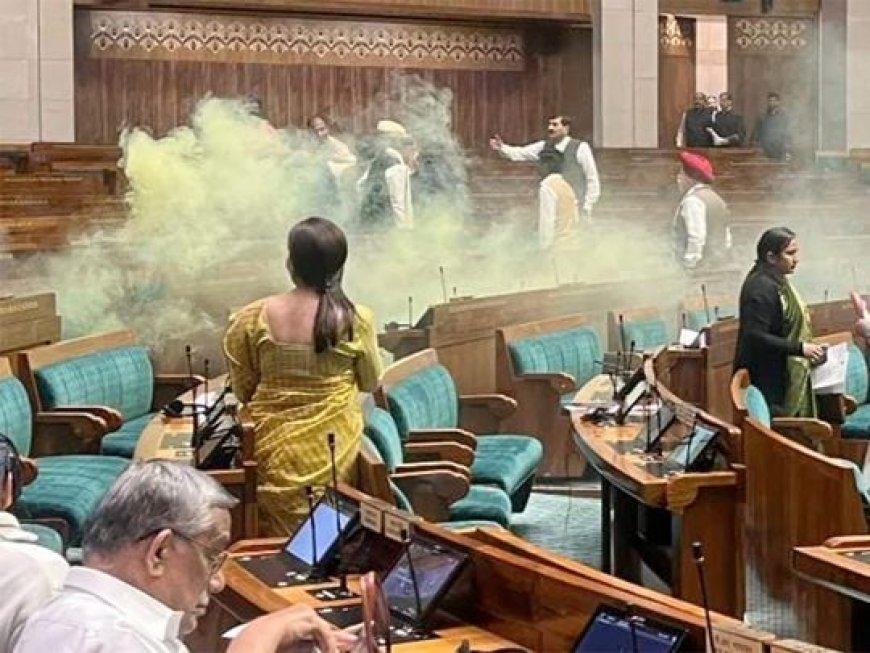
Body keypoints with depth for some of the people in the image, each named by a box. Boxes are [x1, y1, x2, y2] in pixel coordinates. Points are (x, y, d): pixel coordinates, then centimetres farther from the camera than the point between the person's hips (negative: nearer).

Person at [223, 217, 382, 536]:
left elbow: (242, 390, -2)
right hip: (335, 451, 0)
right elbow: (371, 383, 3)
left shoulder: (255, 317, -12)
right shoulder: (357, 320, -13)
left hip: (274, 450, 0)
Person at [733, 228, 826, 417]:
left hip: (787, 377, 10)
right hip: (769, 379, -10)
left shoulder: (777, 281, 10)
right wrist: (800, 348, -22)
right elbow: (756, 337, -25)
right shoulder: (761, 288, -20)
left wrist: (807, 346, 8)